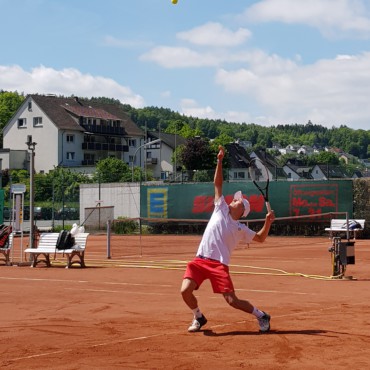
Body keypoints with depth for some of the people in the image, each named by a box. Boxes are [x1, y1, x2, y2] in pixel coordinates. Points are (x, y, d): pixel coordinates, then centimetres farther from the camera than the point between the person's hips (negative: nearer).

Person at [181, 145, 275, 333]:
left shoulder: (241, 228, 11)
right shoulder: (221, 209, 15)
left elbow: (260, 238, 17)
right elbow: (217, 184, 17)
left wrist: (268, 222, 1)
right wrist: (220, 161, 14)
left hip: (219, 264, -2)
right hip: (199, 260, 2)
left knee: (232, 300, -11)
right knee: (185, 291, -16)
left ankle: (262, 316, 13)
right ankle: (198, 318, 12)